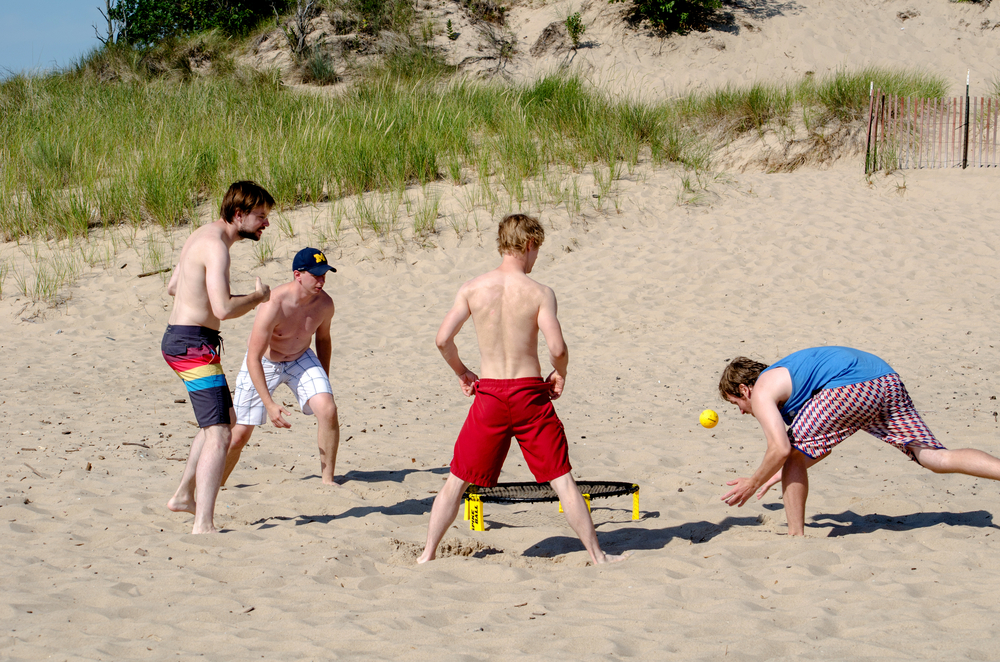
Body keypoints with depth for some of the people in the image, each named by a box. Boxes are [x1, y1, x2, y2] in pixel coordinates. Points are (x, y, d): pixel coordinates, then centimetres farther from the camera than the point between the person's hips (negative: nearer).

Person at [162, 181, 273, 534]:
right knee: (219, 435, -15)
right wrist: (258, 297, -10)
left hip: (178, 337, 11)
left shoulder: (203, 235, 13)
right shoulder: (216, 246, -19)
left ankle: (184, 496, 36)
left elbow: (172, 286, 27)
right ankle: (203, 525, -22)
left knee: (223, 419, 27)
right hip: (194, 343, -11)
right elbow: (223, 310, -29)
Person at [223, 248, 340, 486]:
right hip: (262, 364, -4)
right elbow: (253, 358, -30)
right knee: (239, 435, -1)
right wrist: (269, 404, -35)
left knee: (328, 410, -21)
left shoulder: (324, 304, -16)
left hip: (301, 359, 4)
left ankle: (328, 480, -8)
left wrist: (324, 382, 13)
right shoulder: (274, 305, -34)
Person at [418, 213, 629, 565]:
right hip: (530, 392, -1)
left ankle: (428, 554, 14)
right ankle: (597, 555, 11)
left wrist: (462, 372, 12)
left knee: (456, 480, 13)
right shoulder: (539, 293, -8)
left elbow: (443, 339, -5)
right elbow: (557, 348, -15)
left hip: (489, 393, 2)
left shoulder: (472, 288, -2)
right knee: (562, 480, 7)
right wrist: (560, 374, 6)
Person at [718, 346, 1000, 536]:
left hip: (851, 388, -9)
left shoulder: (761, 392, 10)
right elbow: (824, 444, 39)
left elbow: (780, 449, -4)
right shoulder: (783, 376, 37)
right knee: (935, 457, 2)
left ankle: (796, 537, 9)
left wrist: (753, 483, 12)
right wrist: (783, 473, 42)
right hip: (887, 378, 9)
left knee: (794, 453, 8)